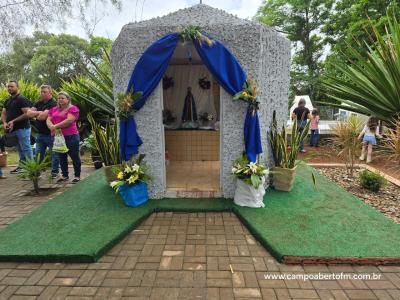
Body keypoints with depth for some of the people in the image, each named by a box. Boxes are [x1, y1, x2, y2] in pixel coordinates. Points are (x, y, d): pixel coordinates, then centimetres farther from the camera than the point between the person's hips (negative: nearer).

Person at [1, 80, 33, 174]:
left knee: (26, 148, -6)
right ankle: (21, 166, 22)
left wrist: (13, 121, -18)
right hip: (13, 129, 8)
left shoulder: (22, 99, -9)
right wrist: (4, 122, -4)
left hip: (22, 128, -8)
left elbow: (27, 114, -17)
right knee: (20, 149, 14)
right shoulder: (7, 101, 17)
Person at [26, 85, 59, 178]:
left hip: (50, 134, -7)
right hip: (40, 134, 8)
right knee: (38, 155, 13)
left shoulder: (53, 104, -13)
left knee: (54, 155, 4)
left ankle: (55, 172, 16)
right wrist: (39, 112, -12)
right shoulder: (38, 103, 12)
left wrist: (35, 114, -2)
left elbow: (43, 116, -22)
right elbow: (29, 113, 3)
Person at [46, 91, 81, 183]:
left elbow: (69, 120, -17)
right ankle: (65, 175, 25)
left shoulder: (73, 108, -5)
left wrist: (56, 126, -14)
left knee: (74, 156, 2)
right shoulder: (54, 109, 17)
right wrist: (51, 126, -12)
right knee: (61, 157, 13)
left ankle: (77, 176, 12)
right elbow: (48, 120, 10)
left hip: (71, 137, -7)